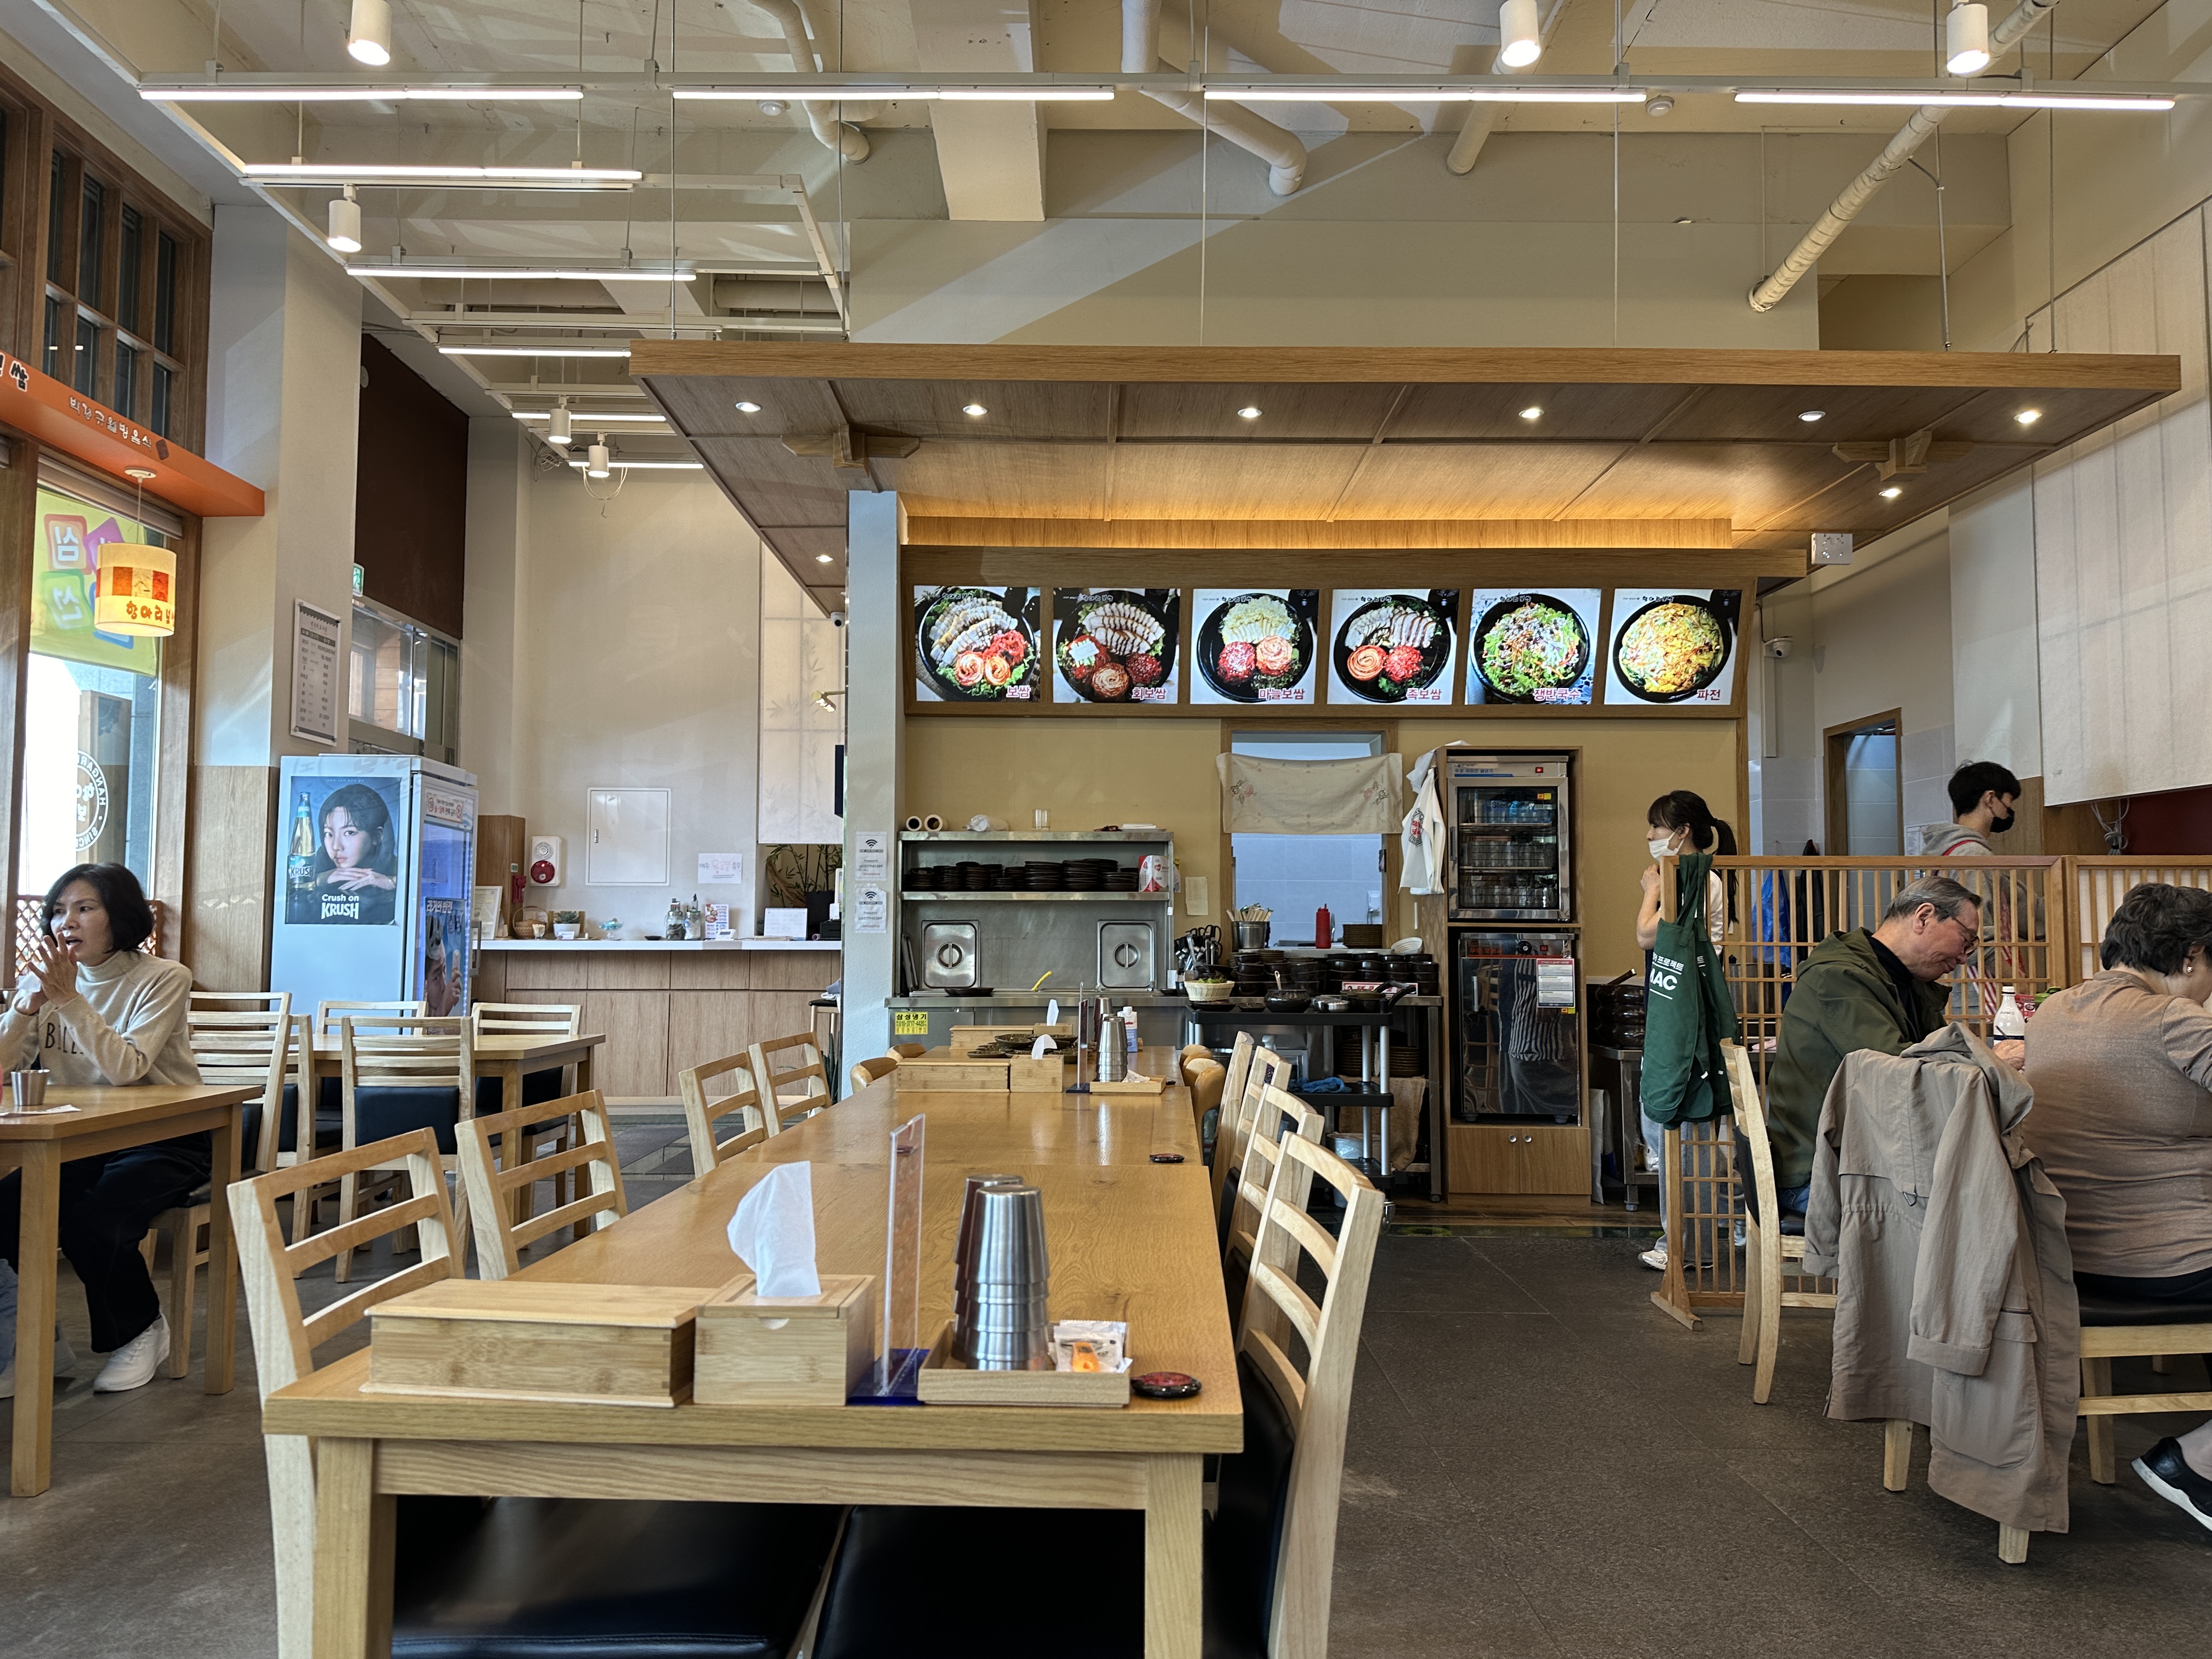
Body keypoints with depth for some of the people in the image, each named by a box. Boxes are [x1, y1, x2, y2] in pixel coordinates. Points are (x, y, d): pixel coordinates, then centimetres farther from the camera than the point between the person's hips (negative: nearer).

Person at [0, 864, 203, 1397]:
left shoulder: (164, 979, -10)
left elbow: (126, 1068, -25)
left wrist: (69, 998, -28)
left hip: (163, 1141, -5)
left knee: (91, 1225, -27)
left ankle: (142, 1330, 2)